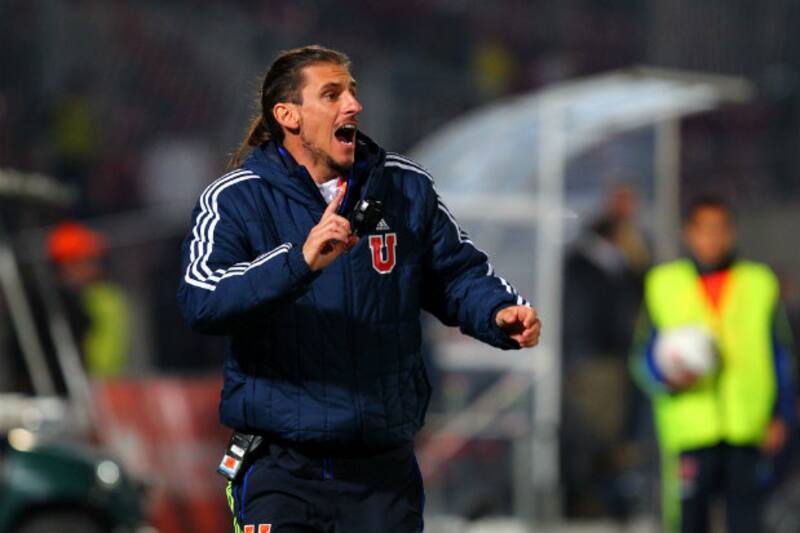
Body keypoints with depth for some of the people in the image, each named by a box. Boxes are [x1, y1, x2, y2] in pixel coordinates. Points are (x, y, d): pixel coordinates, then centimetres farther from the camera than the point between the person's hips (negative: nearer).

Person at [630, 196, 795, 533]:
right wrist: (667, 377, -10)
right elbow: (644, 355, 11)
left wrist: (781, 416, 5)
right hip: (689, 429, 0)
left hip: (748, 429, 0)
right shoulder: (663, 284, 11)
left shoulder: (759, 283, 12)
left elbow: (780, 356, 13)